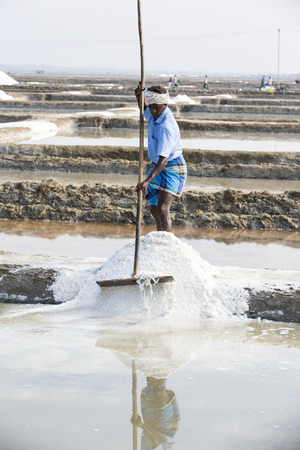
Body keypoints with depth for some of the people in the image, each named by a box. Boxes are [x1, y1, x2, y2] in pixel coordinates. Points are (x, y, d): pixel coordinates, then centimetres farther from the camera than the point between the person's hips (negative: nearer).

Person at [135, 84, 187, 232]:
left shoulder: (166, 127, -30)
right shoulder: (155, 114, -2)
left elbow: (163, 160, -36)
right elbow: (144, 109, 23)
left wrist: (147, 180, -45)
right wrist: (139, 96, -2)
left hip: (172, 168, -10)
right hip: (157, 166, 10)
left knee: (163, 208, -26)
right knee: (154, 210, 17)